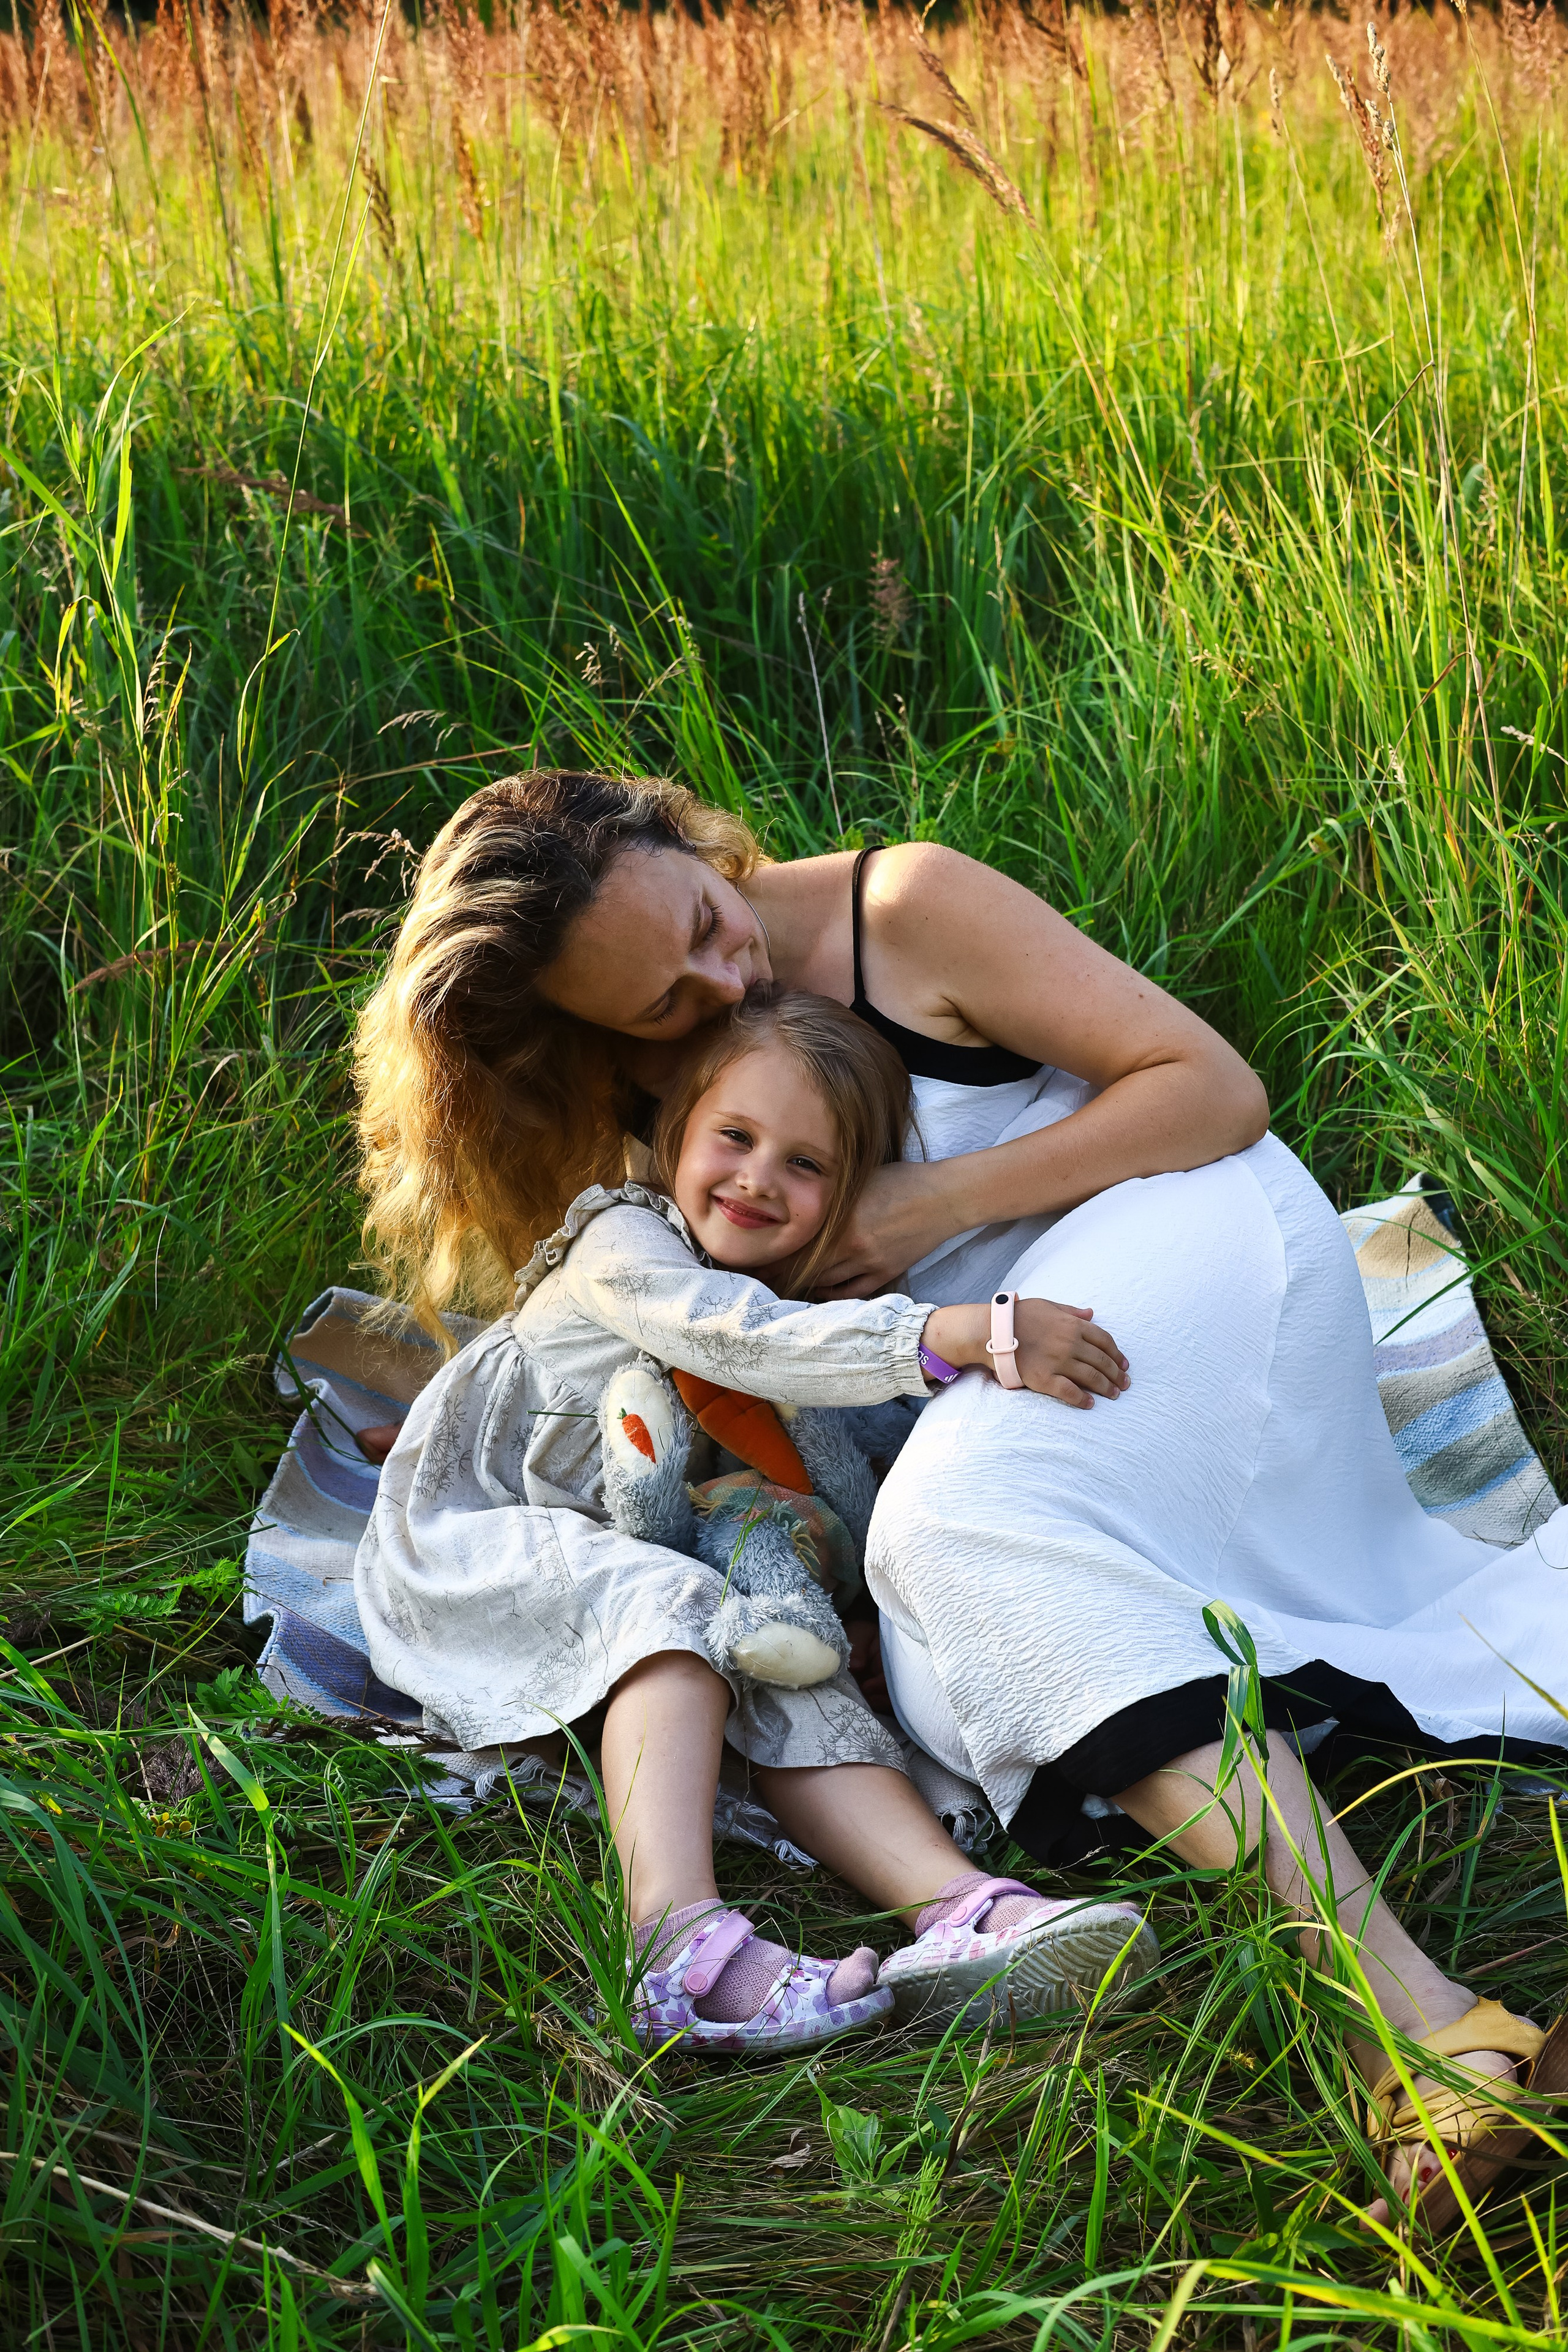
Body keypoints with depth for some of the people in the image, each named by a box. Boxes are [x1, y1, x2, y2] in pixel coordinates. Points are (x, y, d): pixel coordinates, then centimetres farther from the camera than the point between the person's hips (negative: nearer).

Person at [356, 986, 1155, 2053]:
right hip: (464, 1540, -6)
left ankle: (956, 1906, -43)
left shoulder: (815, 1303, 7)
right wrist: (960, 1334, -46)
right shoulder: (623, 1245, -16)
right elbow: (746, 1340, -35)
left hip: (617, 1582, 6)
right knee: (670, 1600, -34)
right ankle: (682, 1936, -53)